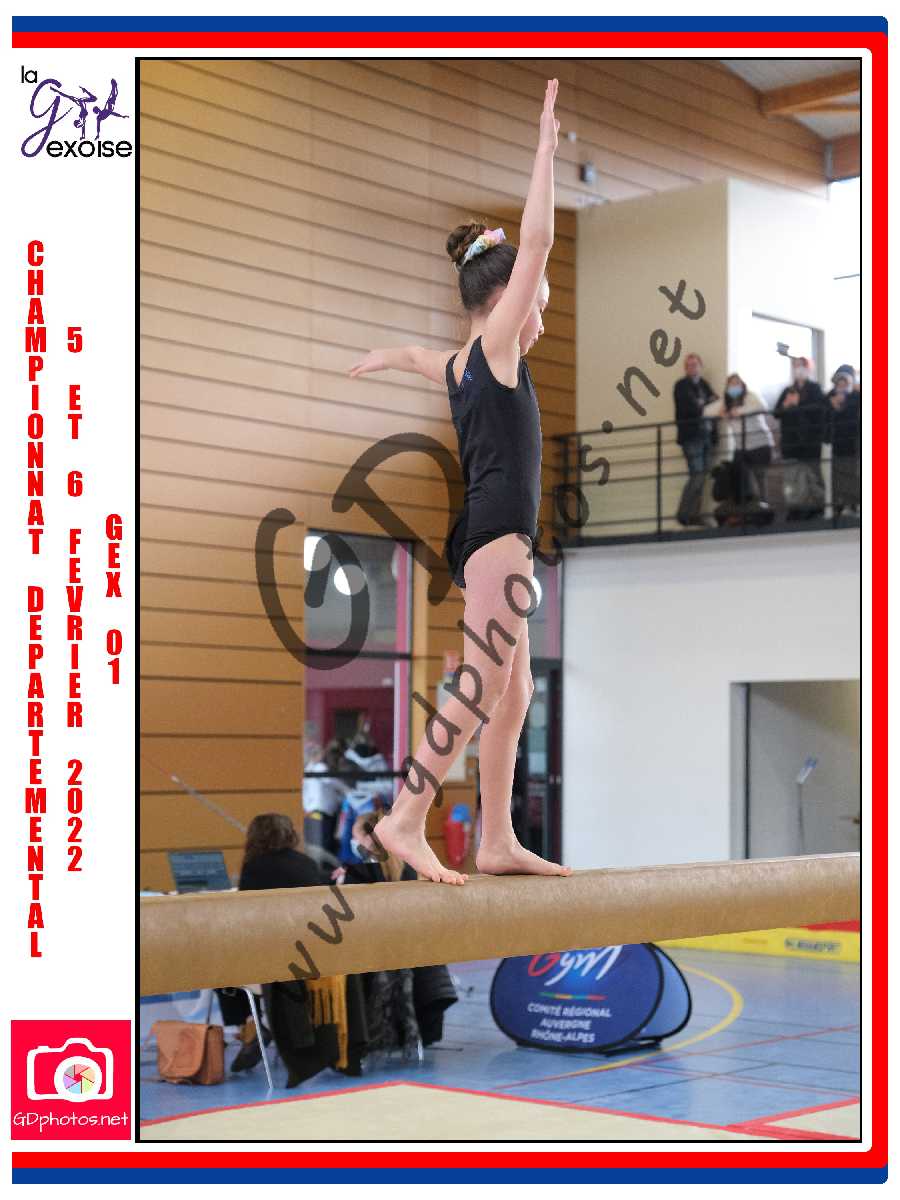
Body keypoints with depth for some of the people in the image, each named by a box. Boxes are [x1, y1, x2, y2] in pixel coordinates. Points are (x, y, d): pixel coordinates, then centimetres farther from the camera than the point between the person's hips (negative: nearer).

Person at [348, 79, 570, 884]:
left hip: (481, 537, 10)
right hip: (499, 534, -10)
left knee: (513, 693, 8)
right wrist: (547, 143, -7)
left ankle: (498, 842, 9)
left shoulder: (461, 368, 17)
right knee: (482, 686, -14)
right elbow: (536, 241, -10)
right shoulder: (494, 348, -4)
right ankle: (406, 819, -16)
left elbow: (407, 353, 40)